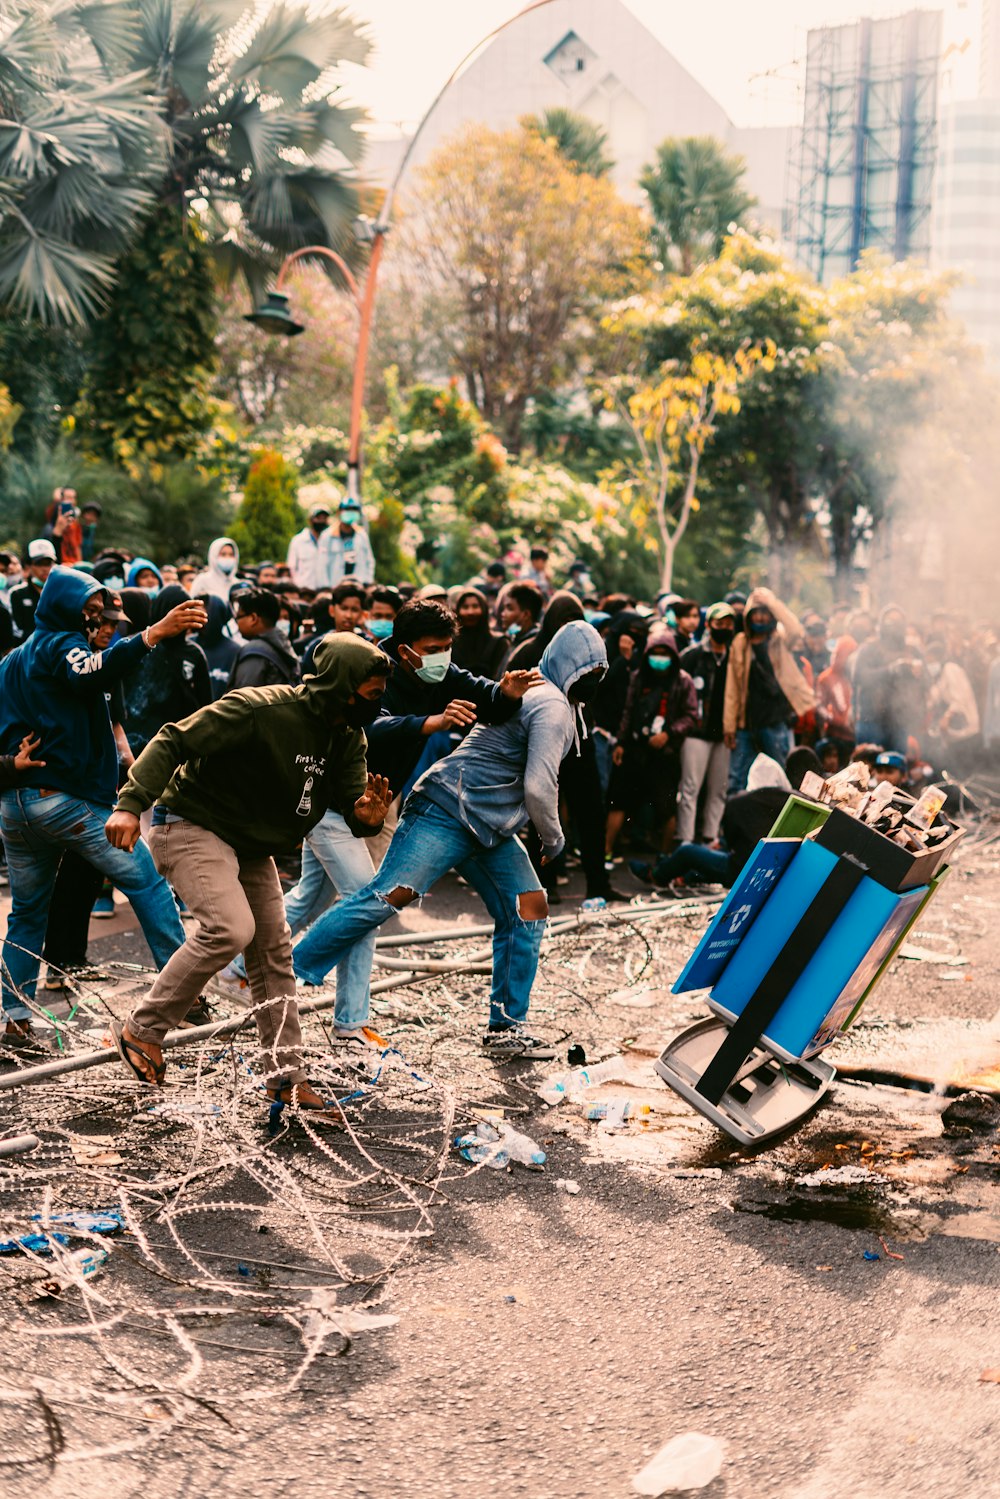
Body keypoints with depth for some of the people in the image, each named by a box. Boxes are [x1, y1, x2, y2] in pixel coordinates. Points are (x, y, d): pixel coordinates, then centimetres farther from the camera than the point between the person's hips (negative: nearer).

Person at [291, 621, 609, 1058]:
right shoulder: (553, 706, -12)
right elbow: (538, 786, -19)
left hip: (489, 828, 11)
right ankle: (283, 973, -16)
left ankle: (506, 1029, 9)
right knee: (389, 895, -18)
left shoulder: (532, 692, 21)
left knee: (528, 908, 5)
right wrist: (553, 837, -5)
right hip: (449, 810, -11)